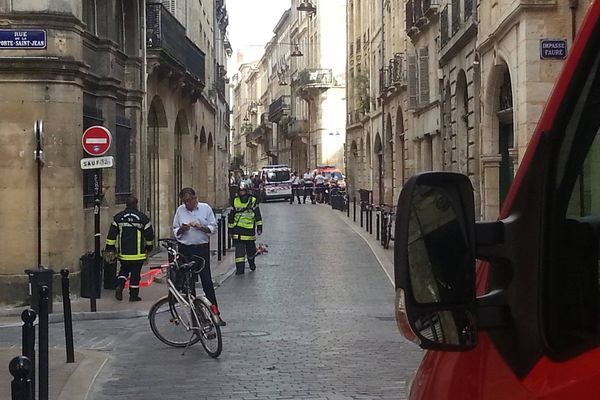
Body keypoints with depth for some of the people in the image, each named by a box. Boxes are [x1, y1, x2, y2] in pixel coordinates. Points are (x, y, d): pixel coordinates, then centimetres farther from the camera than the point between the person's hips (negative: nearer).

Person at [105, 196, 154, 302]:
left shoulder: (118, 217, 1)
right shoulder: (142, 217, -4)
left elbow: (111, 234, 0)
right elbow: (149, 235, 1)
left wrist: (110, 249, 7)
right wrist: (149, 248, 16)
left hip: (123, 252, 2)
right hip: (138, 253, -2)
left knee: (124, 269, 20)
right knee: (135, 273, 6)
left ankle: (119, 285, -2)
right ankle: (133, 295, 9)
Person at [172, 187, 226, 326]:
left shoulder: (205, 208, -1)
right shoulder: (180, 210, 5)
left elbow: (213, 227, 1)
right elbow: (175, 230, 11)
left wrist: (202, 227, -17)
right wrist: (182, 229, -11)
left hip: (202, 248, -2)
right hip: (185, 249, 3)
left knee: (206, 279, -7)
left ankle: (215, 314, -6)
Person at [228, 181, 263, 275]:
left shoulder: (253, 201, 0)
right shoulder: (235, 201, 5)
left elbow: (258, 215, 2)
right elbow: (231, 216, 11)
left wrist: (259, 226, -2)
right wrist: (230, 228, 11)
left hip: (250, 229, 0)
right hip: (238, 229, 0)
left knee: (251, 249, 11)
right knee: (239, 250, -8)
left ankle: (251, 263, 37)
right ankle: (240, 268, -6)